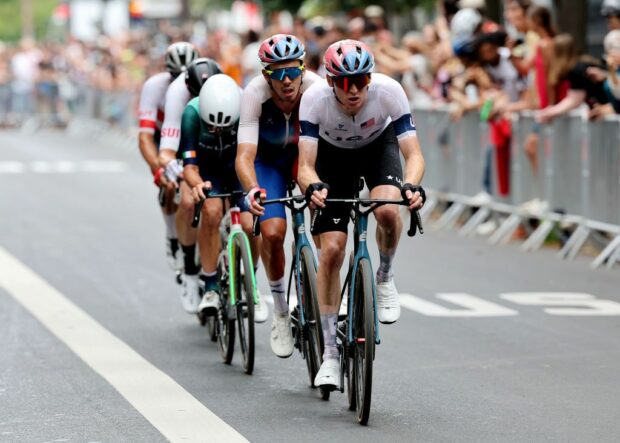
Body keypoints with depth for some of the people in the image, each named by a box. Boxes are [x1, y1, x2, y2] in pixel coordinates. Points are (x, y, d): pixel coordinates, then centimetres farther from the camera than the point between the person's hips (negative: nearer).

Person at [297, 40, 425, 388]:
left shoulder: (389, 91, -33)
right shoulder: (315, 98, -33)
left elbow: (414, 154, -33)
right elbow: (306, 166, -33)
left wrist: (411, 185, -54)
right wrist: (314, 187, -56)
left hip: (379, 147, 0)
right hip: (334, 156, 0)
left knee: (387, 210, -33)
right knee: (331, 250, -9)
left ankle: (385, 277, -1)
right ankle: (330, 354, 3)